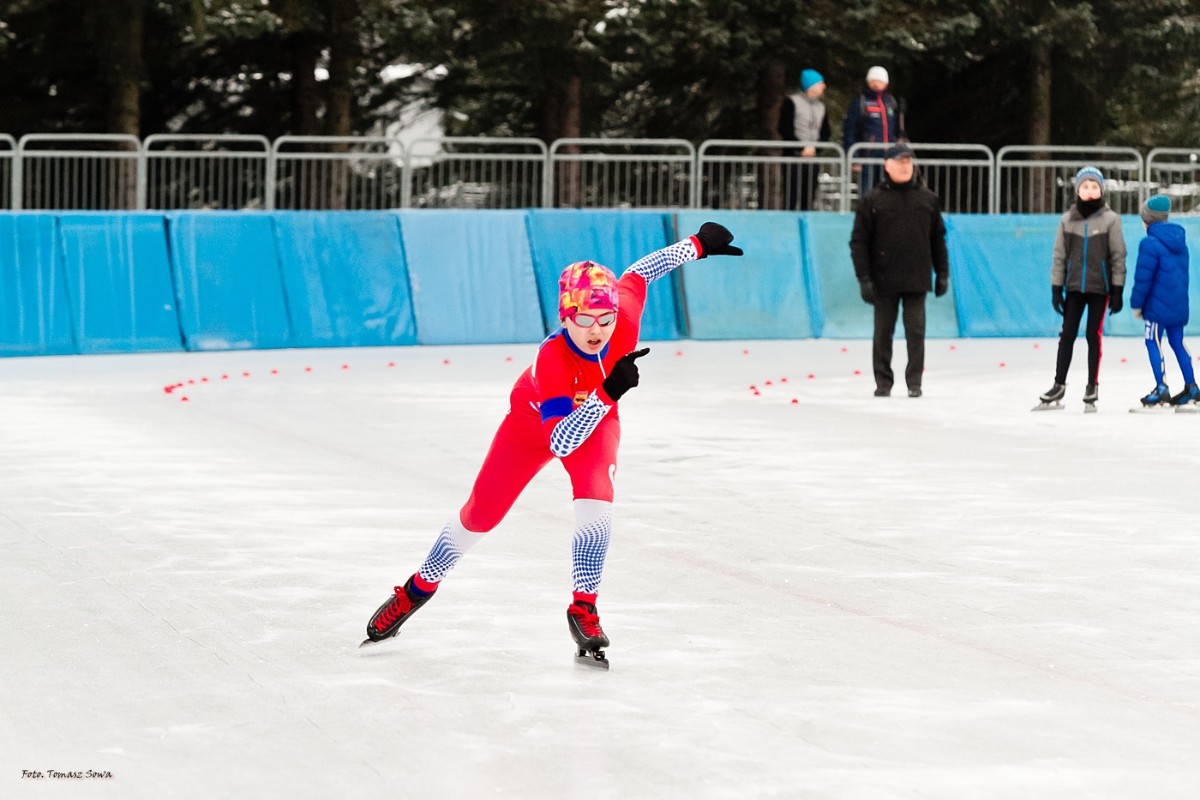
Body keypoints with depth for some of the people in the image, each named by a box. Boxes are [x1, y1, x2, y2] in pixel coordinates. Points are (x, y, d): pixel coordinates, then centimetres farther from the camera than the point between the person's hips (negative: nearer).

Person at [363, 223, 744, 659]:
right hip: (533, 420, -3)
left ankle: (583, 608, -13)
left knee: (596, 499, -25)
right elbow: (560, 443, -49)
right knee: (480, 513, 5)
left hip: (596, 417, 3)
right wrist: (607, 392, -60)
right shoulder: (551, 360, -44)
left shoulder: (624, 316, -34)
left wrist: (699, 243, 1)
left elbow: (638, 272, -12)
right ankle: (418, 589, 28)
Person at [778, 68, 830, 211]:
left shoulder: (821, 105, 15)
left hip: (813, 158, 5)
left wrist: (815, 148, -5)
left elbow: (825, 132, 14)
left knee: (807, 200, 4)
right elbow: (785, 129, -9)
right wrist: (802, 148, -14)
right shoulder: (792, 102, -3)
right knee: (792, 198, -10)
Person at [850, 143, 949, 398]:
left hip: (917, 281, 1)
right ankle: (883, 382, 14)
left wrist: (942, 273, 9)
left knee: (916, 332, -1)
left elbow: (938, 238, 13)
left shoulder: (927, 199, 7)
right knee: (883, 333, 5)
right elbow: (859, 241, -2)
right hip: (884, 281, -1)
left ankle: (914, 381, 5)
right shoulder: (873, 200, -1)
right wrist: (864, 278, -8)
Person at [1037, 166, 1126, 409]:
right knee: (1067, 334, 2)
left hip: (1099, 287, -2)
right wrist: (1056, 288, 1)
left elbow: (1118, 256, -3)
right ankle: (1059, 385, 8)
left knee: (1094, 335, 3)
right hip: (1074, 287, 2)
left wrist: (1117, 291, -5)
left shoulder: (1110, 219, -4)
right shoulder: (1067, 219, 2)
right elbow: (1059, 255, 5)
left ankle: (1092, 385, 13)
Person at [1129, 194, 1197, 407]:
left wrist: (1136, 303, -5)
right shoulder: (1179, 240, 11)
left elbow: (1143, 278, -14)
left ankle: (1161, 388, -8)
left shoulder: (1150, 243, -15)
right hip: (1178, 305, 8)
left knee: (1153, 342, -1)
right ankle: (1191, 387, 14)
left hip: (1158, 305, -8)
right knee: (1177, 342, 15)